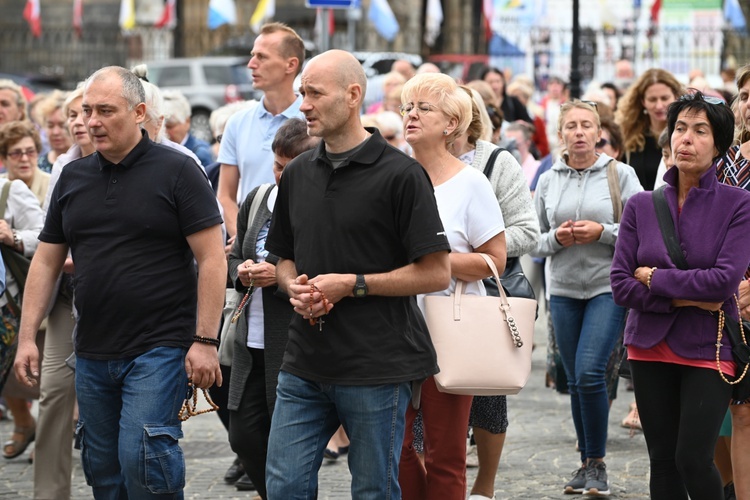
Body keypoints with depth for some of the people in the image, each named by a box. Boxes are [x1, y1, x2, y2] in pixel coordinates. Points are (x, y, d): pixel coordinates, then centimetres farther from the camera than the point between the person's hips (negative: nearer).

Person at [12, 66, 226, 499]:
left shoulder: (177, 171, -6)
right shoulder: (73, 178, 10)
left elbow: (212, 258, -9)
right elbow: (47, 260, 14)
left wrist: (205, 341, -14)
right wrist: (28, 336, 7)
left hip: (158, 349, -6)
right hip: (92, 353, 6)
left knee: (141, 460, -15)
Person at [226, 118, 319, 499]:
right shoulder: (257, 200, 10)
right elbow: (234, 257, 21)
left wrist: (281, 276, -21)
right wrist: (242, 272, 0)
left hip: (296, 348, -7)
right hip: (252, 342, 7)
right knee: (244, 437, 9)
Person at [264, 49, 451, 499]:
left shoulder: (400, 174, -9)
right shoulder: (298, 174, 10)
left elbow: (436, 273, -11)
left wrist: (352, 284, -16)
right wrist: (295, 286, -3)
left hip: (377, 368, -6)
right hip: (305, 362, 6)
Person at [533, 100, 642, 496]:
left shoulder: (620, 174, -1)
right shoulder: (548, 180, 8)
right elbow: (534, 240, 11)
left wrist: (603, 232, -16)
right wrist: (556, 238, -9)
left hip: (608, 286, -4)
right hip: (564, 289, 4)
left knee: (589, 372, -16)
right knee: (575, 380, 7)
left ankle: (597, 463, -3)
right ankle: (585, 464, 19)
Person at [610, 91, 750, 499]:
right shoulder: (641, 206, 4)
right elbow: (621, 285, -3)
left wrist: (656, 278, -8)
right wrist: (687, 298, -12)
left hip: (709, 349, -3)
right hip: (651, 348, 3)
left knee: (693, 459, -12)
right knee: (663, 462, 7)